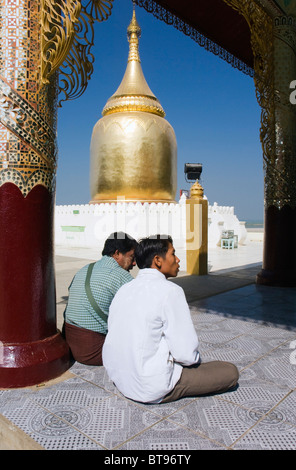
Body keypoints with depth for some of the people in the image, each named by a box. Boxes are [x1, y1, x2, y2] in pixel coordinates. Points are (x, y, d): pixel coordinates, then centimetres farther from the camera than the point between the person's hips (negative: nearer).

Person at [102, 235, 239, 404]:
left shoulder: (124, 290, 3)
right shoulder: (170, 291, -19)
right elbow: (186, 353, -20)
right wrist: (196, 359, 4)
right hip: (152, 389, -8)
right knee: (230, 372, 1)